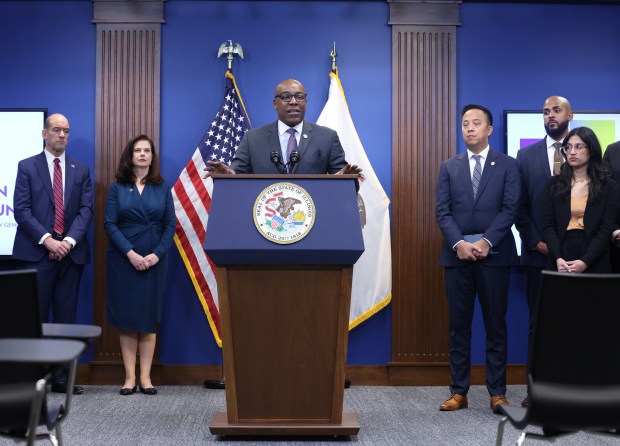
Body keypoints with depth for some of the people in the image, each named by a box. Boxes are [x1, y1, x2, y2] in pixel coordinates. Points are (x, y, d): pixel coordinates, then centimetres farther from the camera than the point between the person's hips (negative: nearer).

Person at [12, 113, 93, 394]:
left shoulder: (81, 170, 13)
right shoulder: (27, 167, 6)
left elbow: (86, 210, 4)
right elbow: (21, 210, -3)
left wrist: (69, 240, -11)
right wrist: (47, 240, -14)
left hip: (71, 252, 3)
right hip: (37, 253, -2)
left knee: (66, 317, 5)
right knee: (35, 317, -2)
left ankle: (62, 377, 9)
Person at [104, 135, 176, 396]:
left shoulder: (162, 188, 7)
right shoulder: (117, 187, 4)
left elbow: (170, 225, 2)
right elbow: (109, 224, -4)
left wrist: (157, 254, -12)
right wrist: (130, 253, -15)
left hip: (153, 261, 1)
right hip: (123, 260, -1)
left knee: (148, 319, 1)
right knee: (126, 319, 0)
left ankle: (145, 377, 5)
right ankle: (129, 377, 5)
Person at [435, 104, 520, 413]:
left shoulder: (507, 165, 6)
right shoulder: (449, 167, 12)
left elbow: (510, 208, -3)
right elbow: (442, 211, 3)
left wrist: (486, 241, -14)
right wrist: (459, 243, -12)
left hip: (494, 254, -2)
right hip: (457, 254, 2)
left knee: (496, 325, 2)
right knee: (459, 326, 4)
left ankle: (497, 392, 9)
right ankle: (458, 392, 9)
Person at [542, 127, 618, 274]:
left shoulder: (608, 187, 2)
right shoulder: (554, 184, 6)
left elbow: (606, 230, -5)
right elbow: (548, 225, 0)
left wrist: (585, 261, -17)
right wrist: (558, 258, -15)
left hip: (595, 264, -1)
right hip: (560, 262, 1)